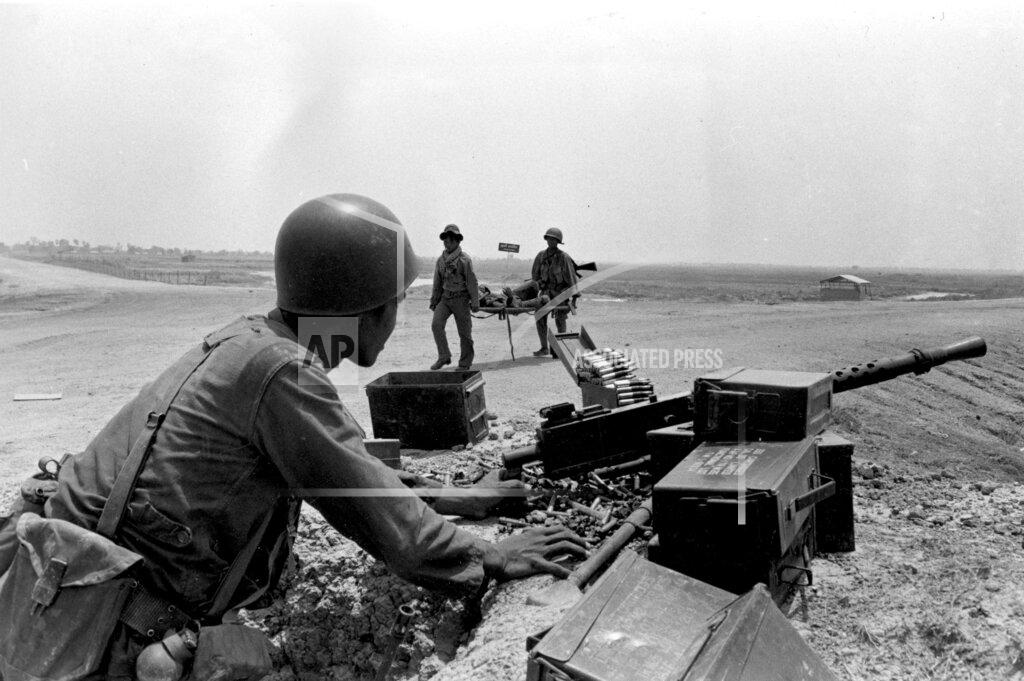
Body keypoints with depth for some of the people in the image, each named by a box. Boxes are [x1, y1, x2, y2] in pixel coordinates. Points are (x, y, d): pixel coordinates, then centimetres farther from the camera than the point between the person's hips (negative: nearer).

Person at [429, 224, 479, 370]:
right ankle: (444, 356, -3)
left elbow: (472, 282, -8)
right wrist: (433, 301, 17)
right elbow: (437, 283, 17)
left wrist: (475, 303, -10)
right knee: (436, 324, -14)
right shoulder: (441, 260, 9)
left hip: (461, 299, -4)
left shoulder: (464, 259, -7)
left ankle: (465, 363, 14)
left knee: (464, 332, 2)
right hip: (445, 298, 5)